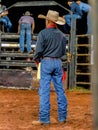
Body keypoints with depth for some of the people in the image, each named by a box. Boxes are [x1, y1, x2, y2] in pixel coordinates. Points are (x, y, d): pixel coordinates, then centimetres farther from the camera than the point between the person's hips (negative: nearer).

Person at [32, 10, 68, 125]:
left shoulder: (43, 33, -10)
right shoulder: (62, 34, 6)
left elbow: (39, 50, -11)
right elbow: (63, 52, 13)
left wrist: (36, 59, 6)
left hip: (46, 62, -5)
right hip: (58, 62, 5)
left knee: (44, 90, -3)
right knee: (60, 90, 10)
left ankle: (44, 118, -4)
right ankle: (62, 117, 14)